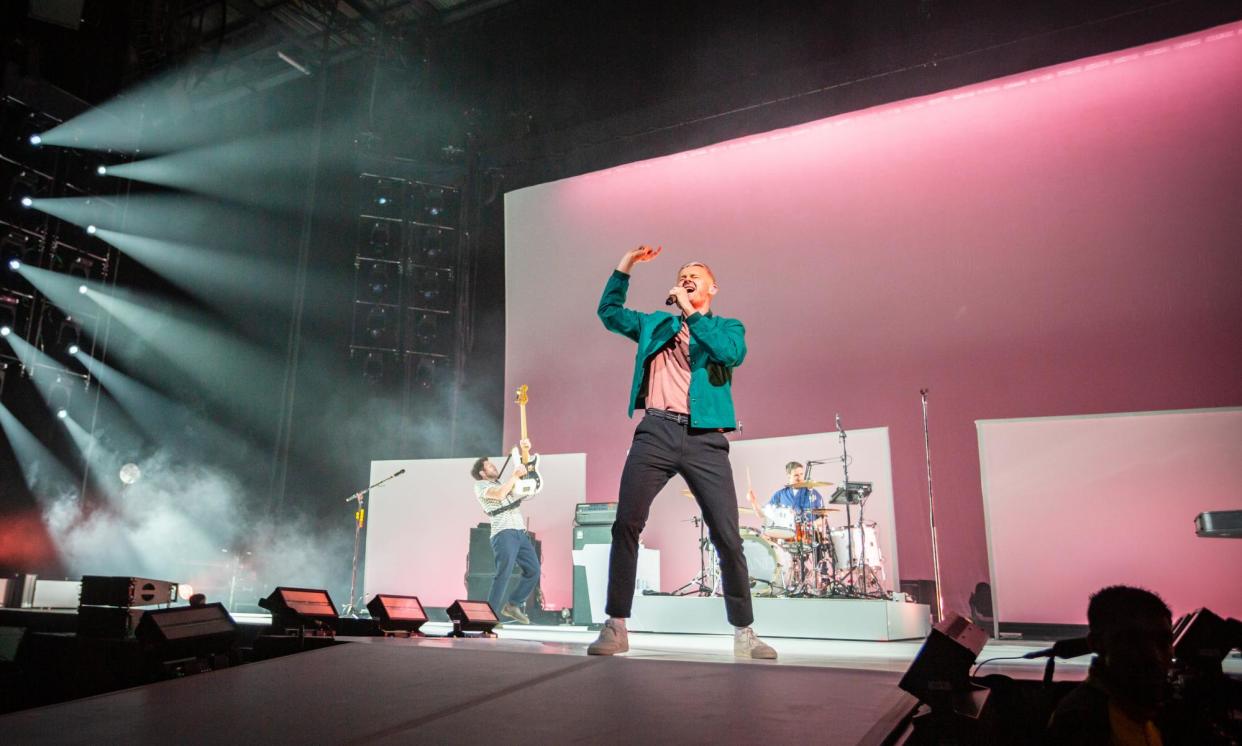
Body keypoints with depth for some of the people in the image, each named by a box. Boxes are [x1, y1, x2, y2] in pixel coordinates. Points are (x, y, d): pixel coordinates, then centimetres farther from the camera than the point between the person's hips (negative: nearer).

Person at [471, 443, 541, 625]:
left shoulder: (503, 483, 28)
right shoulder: (480, 486, 5)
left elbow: (523, 470, 35)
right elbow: (500, 494, -15)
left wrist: (525, 451, 20)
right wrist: (515, 475, -8)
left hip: (521, 533, 8)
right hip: (504, 534, -8)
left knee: (533, 571, 4)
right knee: (503, 574, -16)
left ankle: (512, 605, 16)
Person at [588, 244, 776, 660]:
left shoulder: (727, 327, 16)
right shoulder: (656, 324, 24)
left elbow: (732, 353, -6)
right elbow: (609, 311, 20)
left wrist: (691, 314, -5)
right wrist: (626, 264, 13)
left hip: (706, 439, -1)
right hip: (656, 432, 2)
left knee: (728, 538, -3)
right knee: (626, 524, -9)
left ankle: (744, 633, 11)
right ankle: (616, 627, -1)